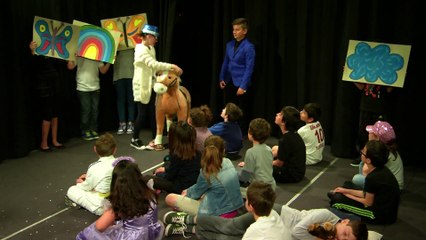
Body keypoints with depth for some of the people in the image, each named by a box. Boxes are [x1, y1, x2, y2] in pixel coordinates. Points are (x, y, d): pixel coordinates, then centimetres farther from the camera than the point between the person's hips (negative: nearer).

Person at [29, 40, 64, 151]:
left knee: (55, 115, 10)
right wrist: (32, 52, -44)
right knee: (47, 116, -5)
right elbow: (34, 63, -27)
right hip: (44, 89, -6)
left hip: (54, 88, 6)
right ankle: (43, 143, 6)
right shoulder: (38, 52, -10)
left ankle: (54, 140, 20)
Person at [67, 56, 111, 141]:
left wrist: (109, 62, -6)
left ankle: (93, 130, 16)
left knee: (95, 110, 5)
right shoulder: (79, 56, 0)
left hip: (95, 88, 3)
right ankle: (85, 131, 9)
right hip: (83, 88, -3)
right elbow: (70, 67, -7)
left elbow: (103, 71, 7)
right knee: (86, 110, -2)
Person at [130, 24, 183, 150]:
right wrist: (172, 66, -30)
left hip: (151, 85, 8)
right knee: (142, 113, 1)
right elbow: (153, 64, -30)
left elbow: (153, 66, 9)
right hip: (142, 87, -8)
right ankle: (134, 139, 17)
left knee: (154, 113, 8)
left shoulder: (151, 48, 10)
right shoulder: (141, 50, -18)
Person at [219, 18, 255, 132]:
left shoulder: (249, 47, -11)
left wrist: (243, 86, -17)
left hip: (240, 84, -6)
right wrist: (221, 79, 8)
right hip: (229, 82, 6)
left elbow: (249, 68, -13)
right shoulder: (229, 44, 7)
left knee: (242, 111, 5)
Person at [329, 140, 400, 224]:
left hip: (380, 216, -9)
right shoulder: (382, 170, -1)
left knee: (337, 199, -6)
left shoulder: (372, 178, -28)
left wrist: (348, 196, 0)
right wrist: (346, 191, 13)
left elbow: (368, 202, -15)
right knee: (347, 185, 18)